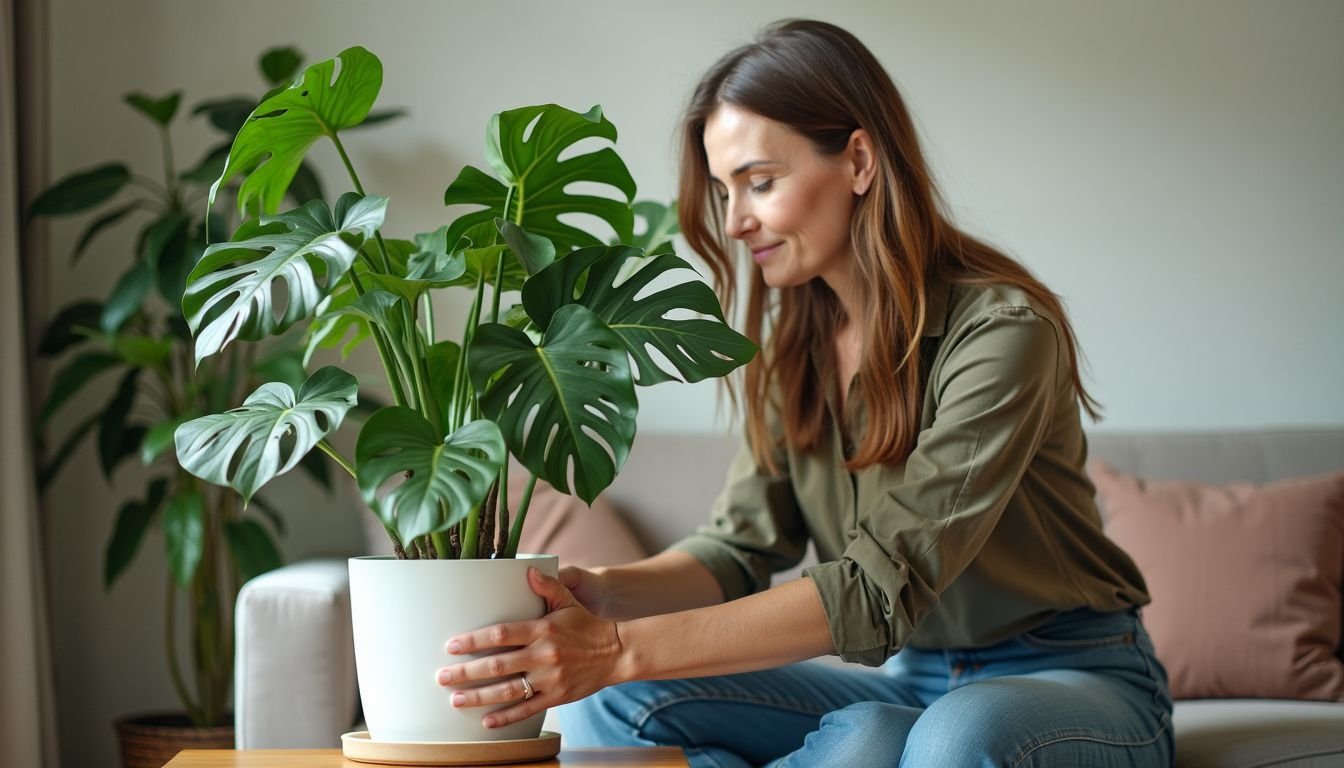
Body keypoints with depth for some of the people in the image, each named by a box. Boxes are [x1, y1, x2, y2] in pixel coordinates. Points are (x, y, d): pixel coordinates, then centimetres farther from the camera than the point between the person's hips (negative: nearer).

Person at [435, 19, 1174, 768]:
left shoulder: (1002, 330, -20)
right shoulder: (797, 339, 3)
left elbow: (883, 586, -26)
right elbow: (740, 549, -1)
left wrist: (628, 647, -34)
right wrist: (606, 596, -23)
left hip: (1073, 681, -5)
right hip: (913, 681, 5)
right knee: (616, 700, -17)